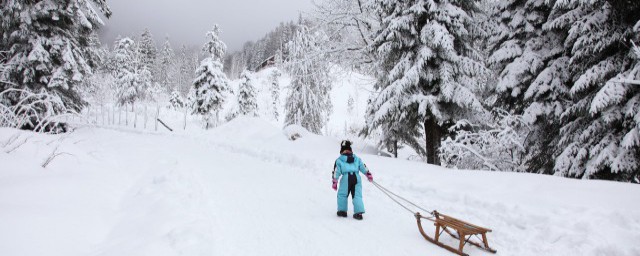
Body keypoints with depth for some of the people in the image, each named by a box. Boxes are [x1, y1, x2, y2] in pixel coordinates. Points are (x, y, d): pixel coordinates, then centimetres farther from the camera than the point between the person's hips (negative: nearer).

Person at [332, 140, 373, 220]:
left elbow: (336, 172, 8)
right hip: (357, 177, 3)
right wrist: (369, 175, 28)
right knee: (357, 195, 5)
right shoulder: (357, 159, 20)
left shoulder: (339, 160, 13)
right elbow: (363, 167, 19)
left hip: (346, 178, -3)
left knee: (342, 195, 12)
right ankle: (359, 212, -4)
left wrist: (334, 182, 9)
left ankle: (342, 211, 13)